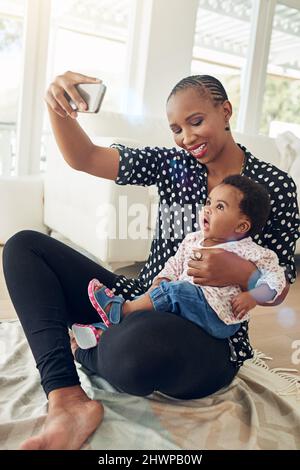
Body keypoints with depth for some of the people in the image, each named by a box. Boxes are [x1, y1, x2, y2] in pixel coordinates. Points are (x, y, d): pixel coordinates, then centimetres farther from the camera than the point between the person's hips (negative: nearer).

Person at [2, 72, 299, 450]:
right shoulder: (173, 164, 5)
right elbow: (83, 158, -4)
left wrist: (242, 273, -22)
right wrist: (59, 108, -22)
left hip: (210, 337, -5)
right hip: (141, 305, 6)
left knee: (139, 345, -43)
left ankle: (86, 346, -2)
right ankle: (68, 403, -20)